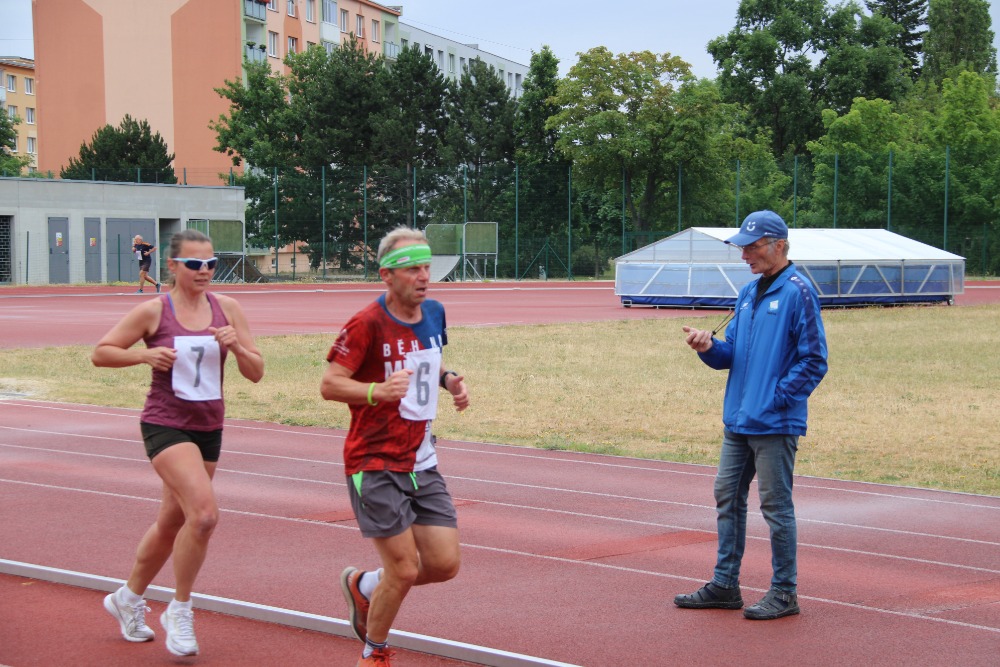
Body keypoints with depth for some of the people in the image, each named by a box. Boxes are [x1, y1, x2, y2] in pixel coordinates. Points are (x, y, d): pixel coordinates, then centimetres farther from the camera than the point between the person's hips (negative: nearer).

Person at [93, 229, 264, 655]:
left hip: (209, 428, 5)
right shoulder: (153, 312, -7)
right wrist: (145, 354, -16)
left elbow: (256, 373, 4)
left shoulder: (227, 309, 3)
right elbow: (100, 353, 0)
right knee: (204, 513, -23)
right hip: (165, 425, -5)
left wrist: (236, 346, -16)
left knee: (172, 524, 17)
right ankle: (180, 610, -6)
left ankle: (129, 599, 39)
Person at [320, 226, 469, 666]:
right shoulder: (367, 324, -15)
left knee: (445, 564, 2)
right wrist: (378, 390, -31)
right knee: (404, 569, -7)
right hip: (375, 464, -7)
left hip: (421, 462, 7)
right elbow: (329, 385, -15)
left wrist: (448, 380, 4)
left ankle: (362, 586, 29)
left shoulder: (434, 315, 6)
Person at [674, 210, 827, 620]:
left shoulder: (798, 292, -10)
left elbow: (814, 360, -13)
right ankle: (725, 585, 21)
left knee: (776, 506, -1)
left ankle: (784, 593, 8)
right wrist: (709, 348, -5)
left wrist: (778, 398, -17)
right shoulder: (748, 294, 14)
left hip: (775, 424, -8)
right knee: (727, 498, 12)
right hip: (736, 420, 8)